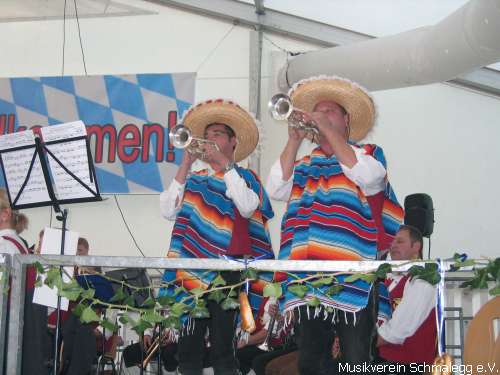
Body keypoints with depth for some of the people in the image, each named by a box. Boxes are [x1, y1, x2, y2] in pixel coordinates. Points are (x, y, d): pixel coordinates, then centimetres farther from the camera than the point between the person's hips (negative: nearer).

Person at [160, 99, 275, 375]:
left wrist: (224, 163, -9)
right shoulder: (193, 179, 18)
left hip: (226, 270, -3)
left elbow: (247, 207, -11)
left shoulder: (244, 177, 10)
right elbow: (168, 211, 4)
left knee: (222, 347, -7)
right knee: (188, 346, 3)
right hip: (190, 268, 4)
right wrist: (185, 165, 1)